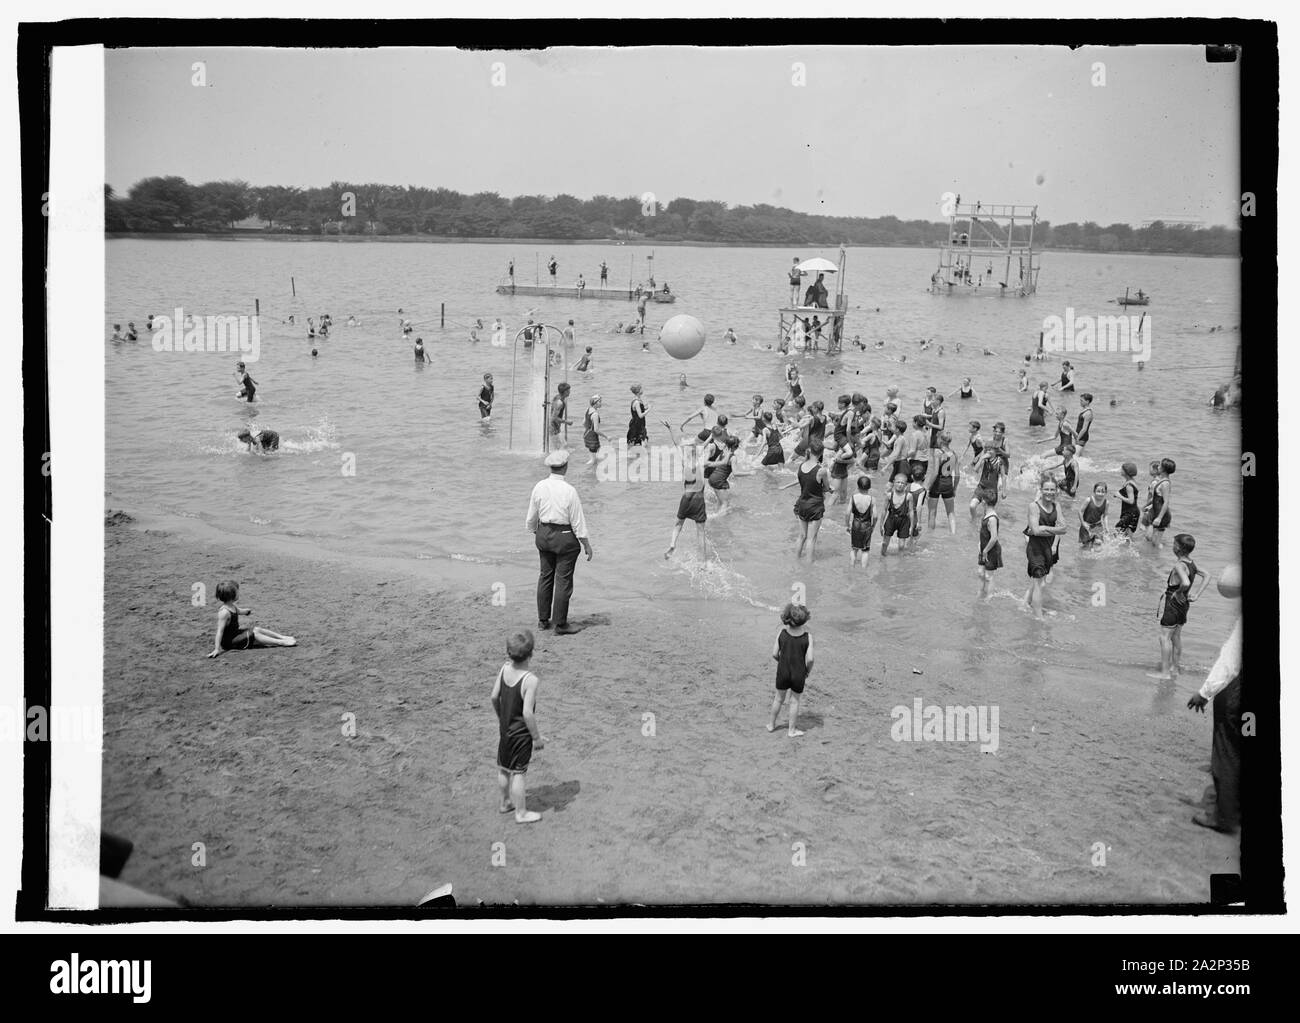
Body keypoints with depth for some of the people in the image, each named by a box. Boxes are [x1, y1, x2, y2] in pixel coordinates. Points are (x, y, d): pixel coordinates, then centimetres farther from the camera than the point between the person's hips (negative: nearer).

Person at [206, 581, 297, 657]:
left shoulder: (233, 606, 2)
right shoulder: (224, 612, -28)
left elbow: (239, 611, 28)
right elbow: (220, 631, -31)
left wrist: (248, 611, 50)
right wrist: (216, 649, -36)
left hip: (235, 633, 10)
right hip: (228, 642, -10)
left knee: (257, 629, 3)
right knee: (254, 635, -13)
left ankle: (284, 637, 4)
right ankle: (281, 642, -9)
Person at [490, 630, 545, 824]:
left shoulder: (505, 668, -9)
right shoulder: (530, 680, -28)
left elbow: (494, 696, 1)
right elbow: (528, 713, -27)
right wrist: (537, 737, -14)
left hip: (505, 728, 7)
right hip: (521, 733, -7)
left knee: (503, 768, 21)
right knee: (517, 772, 5)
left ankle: (506, 802, 42)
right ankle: (521, 813, 20)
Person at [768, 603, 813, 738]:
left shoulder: (782, 632, -13)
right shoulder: (807, 636, -16)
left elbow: (774, 654, -9)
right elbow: (810, 659, -17)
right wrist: (807, 673, 0)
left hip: (783, 672, 1)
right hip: (799, 674, -1)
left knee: (779, 699, 22)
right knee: (794, 701, 16)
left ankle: (771, 724, 37)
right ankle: (792, 730, 26)